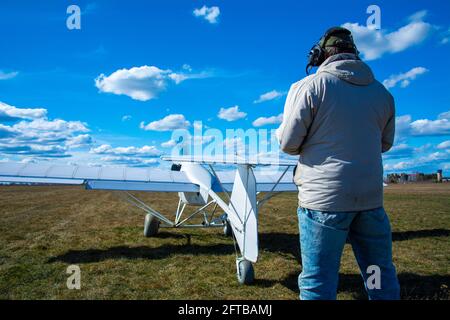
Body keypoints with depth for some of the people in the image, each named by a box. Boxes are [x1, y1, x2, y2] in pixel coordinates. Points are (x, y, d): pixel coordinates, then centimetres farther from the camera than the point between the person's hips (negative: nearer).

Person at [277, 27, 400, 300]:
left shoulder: (310, 86, -5)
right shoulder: (382, 91, 11)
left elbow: (288, 143, -7)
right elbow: (385, 143, 19)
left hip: (324, 197, -5)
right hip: (371, 197, 5)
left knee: (318, 282, 4)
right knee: (381, 277, 19)